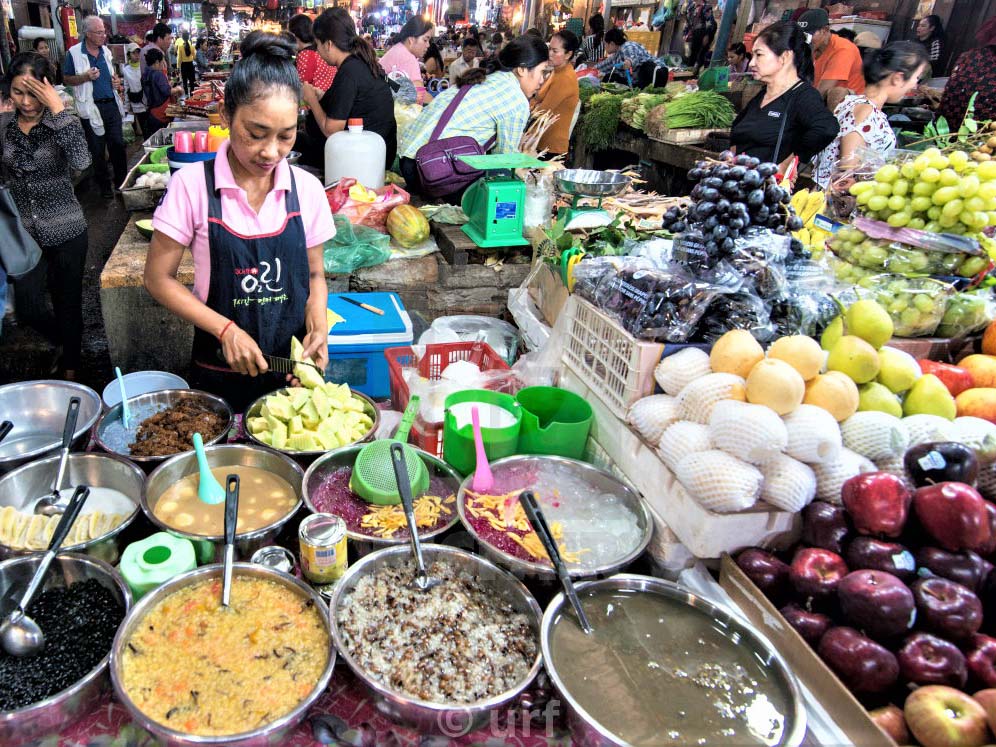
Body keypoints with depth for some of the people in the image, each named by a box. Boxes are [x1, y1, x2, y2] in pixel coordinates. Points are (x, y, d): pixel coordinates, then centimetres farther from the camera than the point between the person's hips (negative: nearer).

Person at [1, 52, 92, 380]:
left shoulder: (63, 123, -10)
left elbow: (80, 161, -31)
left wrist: (58, 110, -30)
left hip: (65, 232, -3)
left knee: (68, 304, 9)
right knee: (27, 308, 3)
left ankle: (70, 367, 29)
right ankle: (64, 342, 34)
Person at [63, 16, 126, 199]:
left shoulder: (106, 51, 8)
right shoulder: (74, 53, -7)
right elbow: (67, 79, -3)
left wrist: (115, 80, 0)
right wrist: (86, 77, -19)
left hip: (111, 104, 4)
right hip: (91, 107, -4)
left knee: (118, 144, 8)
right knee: (97, 150, 4)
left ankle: (122, 180, 20)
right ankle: (104, 185, 15)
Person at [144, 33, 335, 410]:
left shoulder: (307, 189, -6)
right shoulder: (191, 185, -13)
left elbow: (313, 274, 5)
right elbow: (158, 278, -7)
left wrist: (317, 326, -14)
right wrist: (227, 330, -18)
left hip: (292, 369, 2)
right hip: (220, 372, -1)